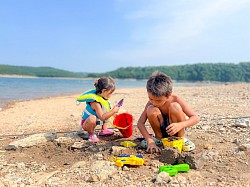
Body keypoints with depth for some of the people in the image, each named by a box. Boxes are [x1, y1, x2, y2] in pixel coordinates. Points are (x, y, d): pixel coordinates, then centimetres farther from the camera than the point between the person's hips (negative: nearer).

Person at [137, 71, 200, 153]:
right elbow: (140, 123, -19)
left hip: (175, 130, -2)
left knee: (174, 106, -31)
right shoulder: (151, 103, -18)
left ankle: (181, 138, -11)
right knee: (151, 110, -28)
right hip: (162, 130, 2)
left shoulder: (175, 99, -23)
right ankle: (158, 138, -4)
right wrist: (150, 141, -32)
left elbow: (196, 118, -24)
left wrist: (180, 125, -43)